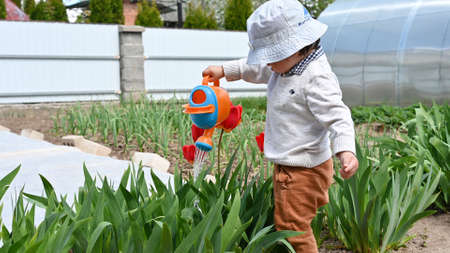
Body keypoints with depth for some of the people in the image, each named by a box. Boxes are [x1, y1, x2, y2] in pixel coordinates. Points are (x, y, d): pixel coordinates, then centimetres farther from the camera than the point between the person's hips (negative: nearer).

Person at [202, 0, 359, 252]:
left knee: (292, 228, -5)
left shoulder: (317, 78, -24)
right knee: (289, 225, 21)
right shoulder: (287, 67, 7)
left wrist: (346, 150, -44)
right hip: (287, 165, 10)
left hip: (303, 171, -10)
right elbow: (256, 69, 25)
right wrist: (225, 70, 27)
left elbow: (338, 117, -29)